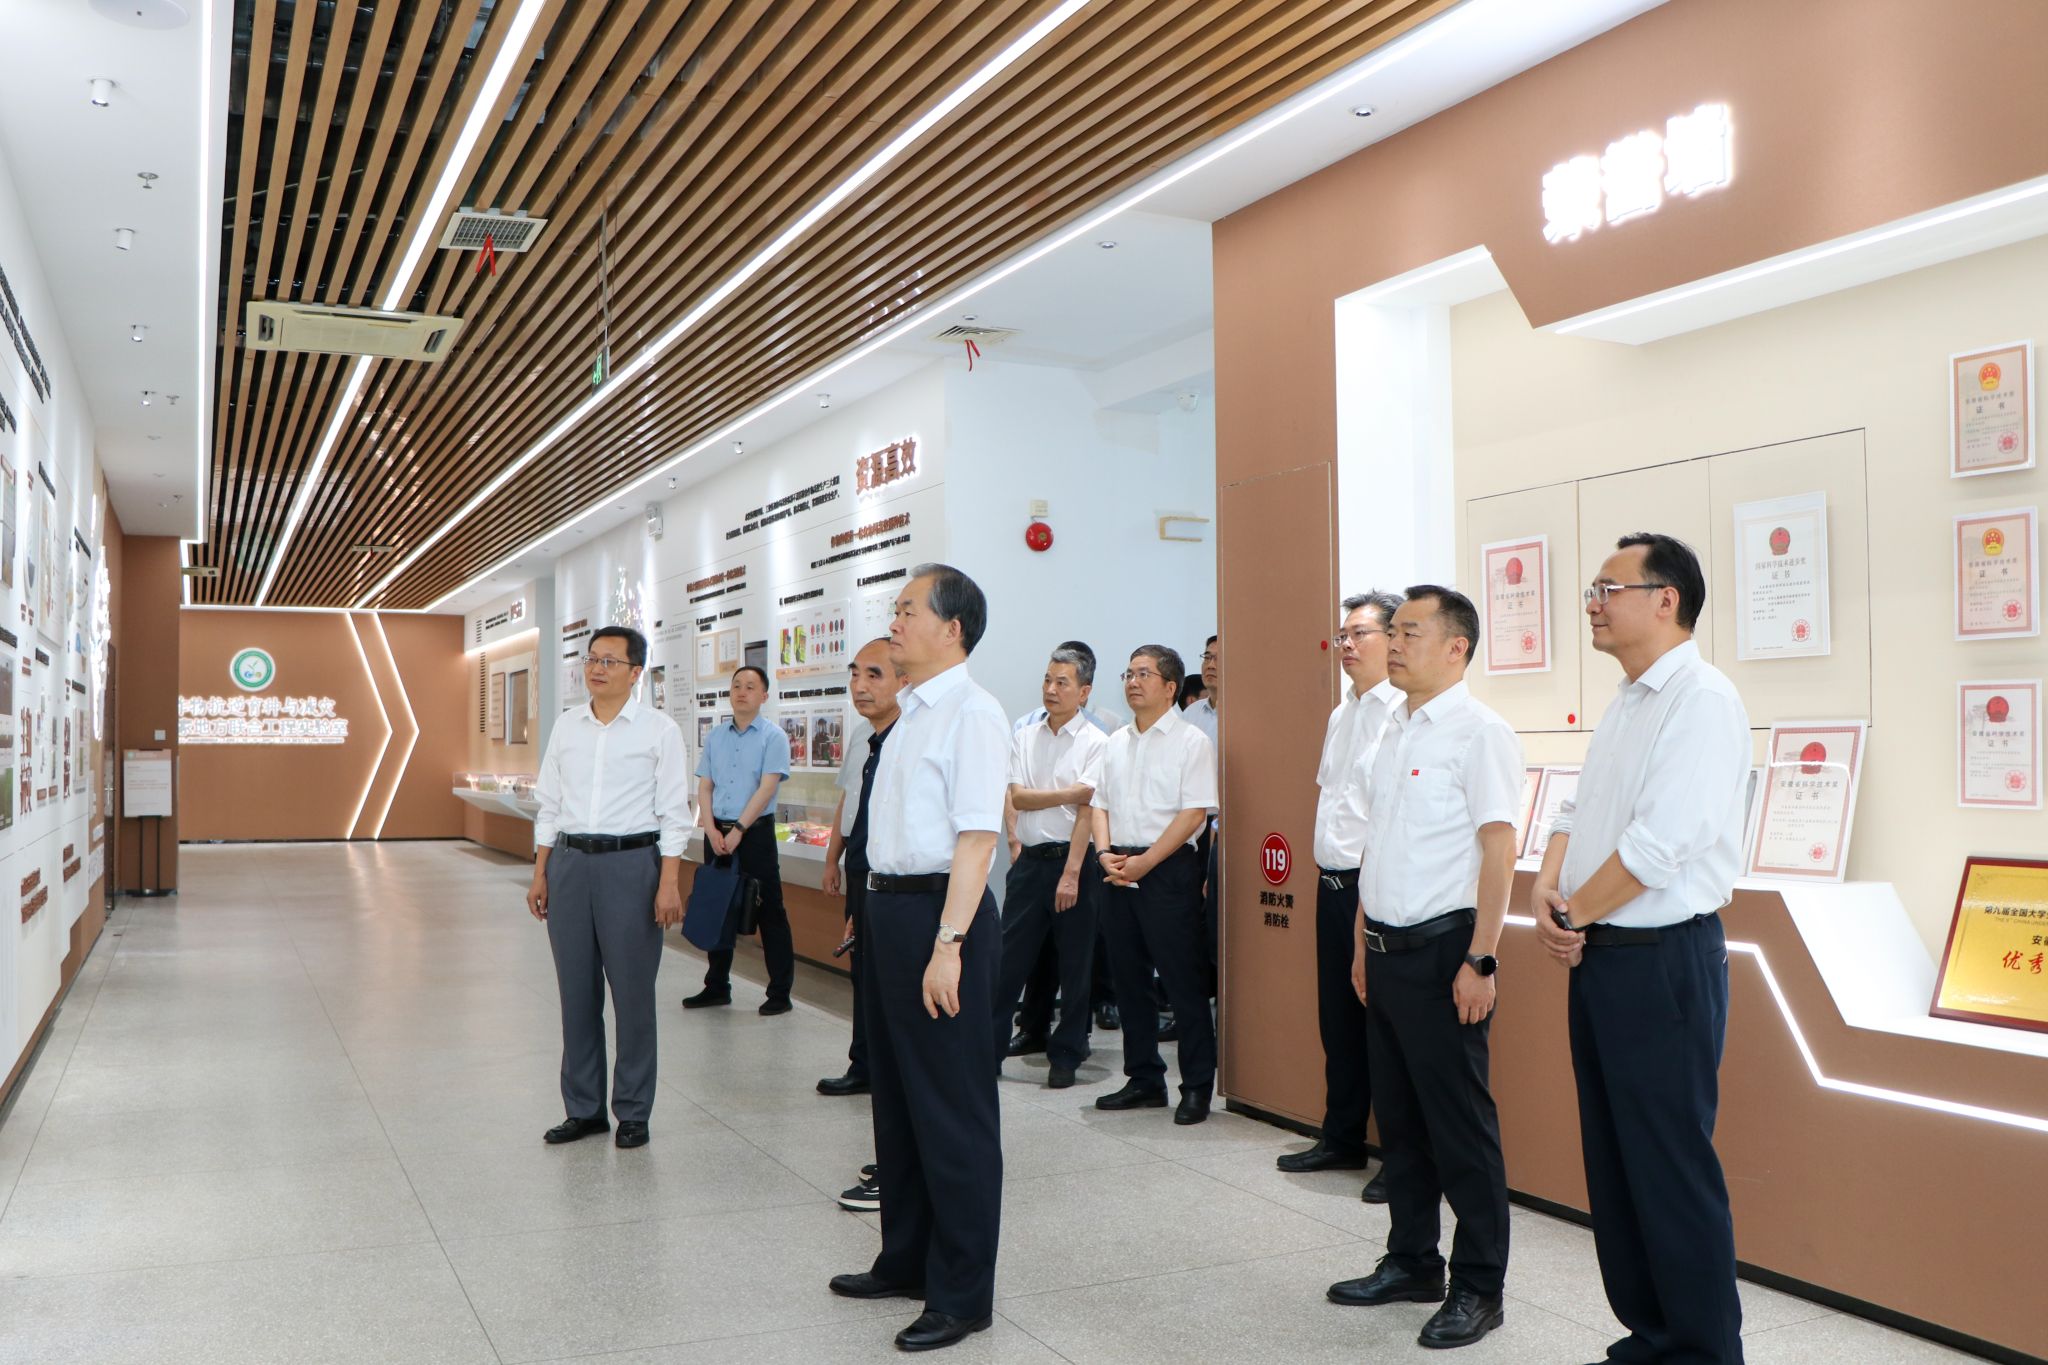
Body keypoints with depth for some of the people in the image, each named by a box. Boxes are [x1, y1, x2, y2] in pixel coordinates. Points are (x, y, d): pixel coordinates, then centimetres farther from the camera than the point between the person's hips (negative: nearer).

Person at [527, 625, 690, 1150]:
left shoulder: (659, 730, -3)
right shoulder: (566, 726, 10)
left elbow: (673, 814, -5)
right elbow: (548, 805, 14)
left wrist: (669, 885, -11)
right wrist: (539, 874, 10)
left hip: (631, 864, -4)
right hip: (569, 863, 4)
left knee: (632, 993, 2)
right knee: (576, 991, 10)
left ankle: (633, 1112, 15)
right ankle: (583, 1108, 22)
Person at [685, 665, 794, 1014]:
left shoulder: (773, 737, -4)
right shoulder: (715, 736, 10)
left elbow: (766, 788, -12)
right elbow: (704, 787, 8)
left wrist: (738, 831, -17)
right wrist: (712, 831, -6)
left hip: (755, 832, -5)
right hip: (717, 832, 5)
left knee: (769, 911, -2)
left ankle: (780, 992, 5)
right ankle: (717, 986, 23)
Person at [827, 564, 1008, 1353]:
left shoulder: (971, 713, -16)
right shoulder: (911, 715, 13)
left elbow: (976, 837, -22)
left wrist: (947, 944, -25)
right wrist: (880, 915, 15)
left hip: (939, 912, -10)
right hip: (890, 906, 10)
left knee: (952, 1110, 2)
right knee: (896, 1097, 20)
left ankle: (962, 1295, 16)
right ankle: (905, 1262, 36)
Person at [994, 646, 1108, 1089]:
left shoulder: (1095, 743, -5)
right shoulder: (1024, 738, 9)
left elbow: (1088, 810, -12)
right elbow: (1017, 798, 0)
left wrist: (1071, 873, -17)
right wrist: (1070, 792, -10)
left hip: (1074, 859, -3)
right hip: (1029, 859, 3)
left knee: (1075, 965, 5)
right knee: (1008, 960, 4)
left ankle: (1065, 1056, 17)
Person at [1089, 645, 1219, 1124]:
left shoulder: (1191, 741, -5)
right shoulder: (1116, 743, 15)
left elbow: (1194, 813, -11)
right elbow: (1100, 803, 16)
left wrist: (1144, 862, -15)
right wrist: (1106, 854, -2)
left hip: (1167, 869, -7)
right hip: (1118, 870, 7)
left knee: (1183, 981, -3)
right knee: (1128, 977, 11)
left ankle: (1197, 1086, 6)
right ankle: (1144, 1080, 22)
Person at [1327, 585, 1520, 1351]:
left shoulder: (1478, 733, -12)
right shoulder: (1395, 729, 13)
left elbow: (1499, 850, -17)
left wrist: (1479, 961, -19)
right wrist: (1363, 941, 17)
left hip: (1440, 952, -8)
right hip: (1386, 950, 8)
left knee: (1461, 1125, 1)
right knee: (1398, 1117, 16)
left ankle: (1478, 1288, 14)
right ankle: (1411, 1263, 30)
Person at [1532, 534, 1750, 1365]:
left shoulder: (1702, 699, -15)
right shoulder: (1626, 705, 15)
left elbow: (1661, 843, -22)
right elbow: (1579, 814, 17)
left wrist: (1573, 916, -11)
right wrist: (1546, 889, -2)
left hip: (1664, 961, -9)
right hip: (1598, 956, 9)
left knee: (1672, 1171, -1)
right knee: (1613, 1161, 16)